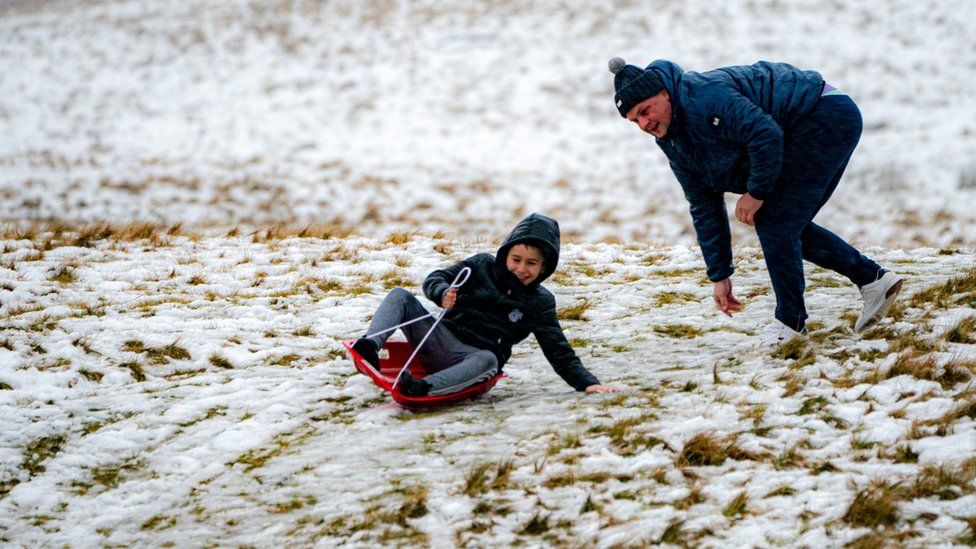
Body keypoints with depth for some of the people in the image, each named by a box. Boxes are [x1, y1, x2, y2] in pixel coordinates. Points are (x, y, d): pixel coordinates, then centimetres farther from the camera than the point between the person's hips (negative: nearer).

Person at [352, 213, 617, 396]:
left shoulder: (540, 303, 7)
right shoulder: (483, 266, 10)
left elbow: (560, 352, 5)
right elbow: (435, 278, 6)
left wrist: (588, 383, -9)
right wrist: (443, 293, -19)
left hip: (473, 357, -2)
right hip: (441, 338, 2)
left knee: (488, 360, -40)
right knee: (400, 296, -16)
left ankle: (424, 388, -59)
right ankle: (370, 346, -41)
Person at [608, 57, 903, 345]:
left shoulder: (703, 95, -25)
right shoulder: (676, 145, 6)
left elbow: (766, 135, -31)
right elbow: (704, 210, 10)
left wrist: (756, 192, -17)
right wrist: (719, 276, 9)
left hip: (827, 117, -10)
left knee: (774, 222, -10)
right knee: (790, 226, 14)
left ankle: (790, 321, 3)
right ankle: (873, 279, 20)